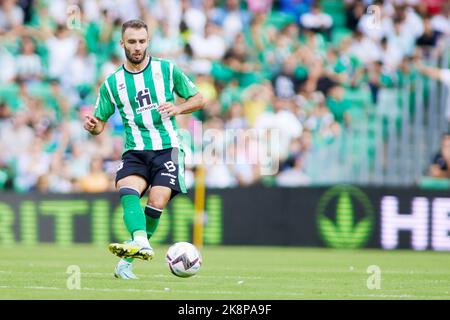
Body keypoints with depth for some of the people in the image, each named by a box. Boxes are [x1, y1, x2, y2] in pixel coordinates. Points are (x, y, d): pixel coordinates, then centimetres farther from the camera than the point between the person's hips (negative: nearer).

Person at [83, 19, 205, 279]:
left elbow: (199, 99, 12)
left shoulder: (167, 70, 5)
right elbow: (100, 123, 13)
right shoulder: (112, 83, 9)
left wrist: (177, 109, -8)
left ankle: (126, 262, -7)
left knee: (157, 203, -18)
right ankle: (140, 243, -50)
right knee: (127, 190, -29)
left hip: (167, 148, -1)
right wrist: (92, 126, -12)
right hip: (135, 152, 1)